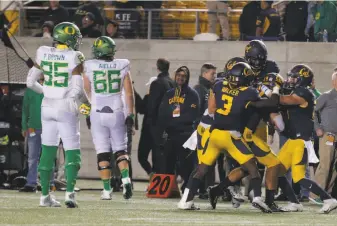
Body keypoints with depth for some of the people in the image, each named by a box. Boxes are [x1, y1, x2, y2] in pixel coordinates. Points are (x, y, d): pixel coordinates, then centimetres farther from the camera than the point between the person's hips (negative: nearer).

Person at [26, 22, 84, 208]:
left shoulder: (43, 54, 1)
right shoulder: (74, 57, -12)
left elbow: (31, 82, 6)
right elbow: (77, 88, -15)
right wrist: (71, 98, 5)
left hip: (48, 107, 4)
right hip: (66, 108, -4)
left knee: (48, 151, 12)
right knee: (72, 153, 2)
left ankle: (45, 195, 14)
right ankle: (70, 192, -12)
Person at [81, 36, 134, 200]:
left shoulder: (90, 67, -4)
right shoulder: (122, 66, -2)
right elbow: (129, 93, -2)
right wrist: (130, 114, 4)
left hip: (98, 113, -1)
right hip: (117, 113, 1)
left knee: (103, 153, 5)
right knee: (120, 150, 13)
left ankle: (107, 190, 2)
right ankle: (125, 178, -11)